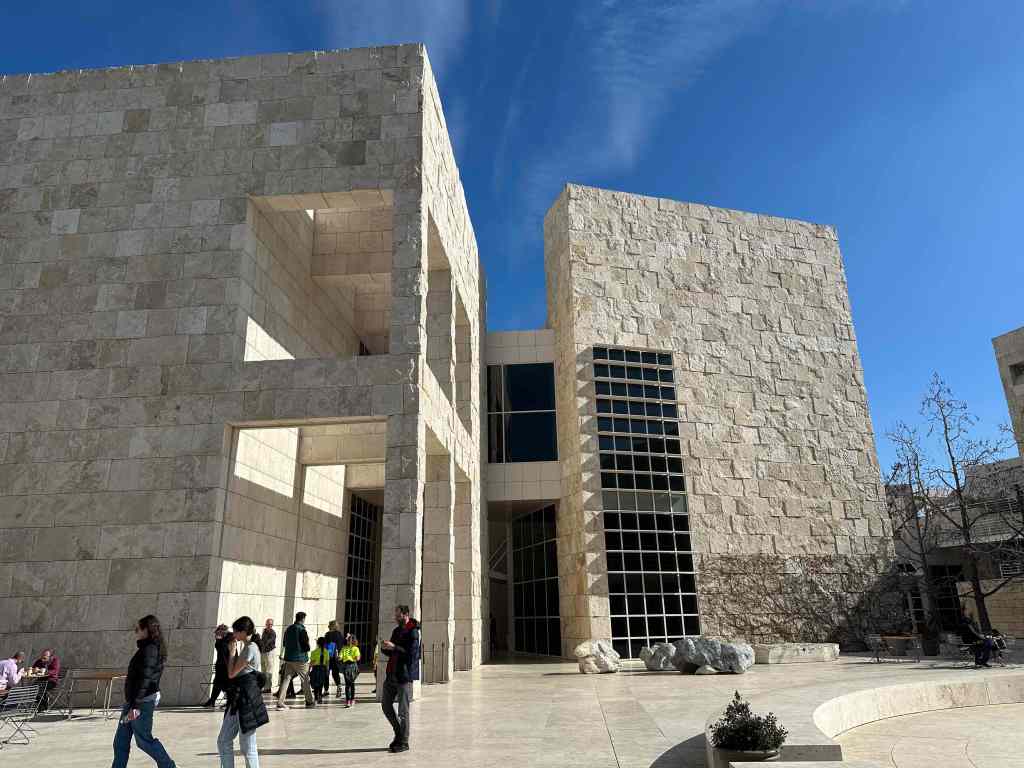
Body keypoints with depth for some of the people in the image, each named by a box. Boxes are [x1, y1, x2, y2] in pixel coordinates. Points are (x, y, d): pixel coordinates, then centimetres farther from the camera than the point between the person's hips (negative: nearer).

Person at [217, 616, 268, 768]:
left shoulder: (250, 648, -16)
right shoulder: (244, 647, 14)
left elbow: (232, 673, -15)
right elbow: (234, 673, 15)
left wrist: (232, 651, -7)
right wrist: (234, 651, 10)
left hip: (247, 700, -10)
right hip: (237, 699, 10)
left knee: (247, 747, -2)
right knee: (223, 741, 13)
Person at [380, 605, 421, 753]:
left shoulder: (413, 632, -12)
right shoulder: (396, 630, 14)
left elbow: (412, 653, -20)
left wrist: (394, 647, -23)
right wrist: (385, 648, -3)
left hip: (404, 675, -8)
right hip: (391, 674, 8)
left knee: (403, 710, -1)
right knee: (386, 705, 12)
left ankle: (404, 742, 11)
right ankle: (399, 733, 28)